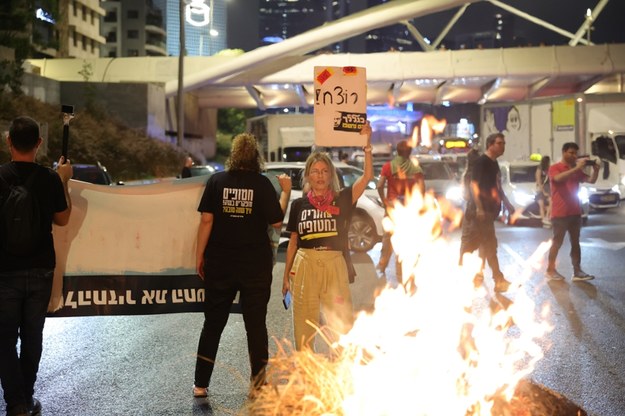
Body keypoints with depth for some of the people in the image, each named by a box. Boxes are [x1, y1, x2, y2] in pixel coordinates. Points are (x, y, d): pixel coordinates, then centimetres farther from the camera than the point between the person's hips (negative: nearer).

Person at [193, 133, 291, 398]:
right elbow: (276, 222, -5)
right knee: (256, 324, 8)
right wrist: (286, 191, 6)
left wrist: (200, 255, 1)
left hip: (219, 263, 1)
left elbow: (206, 220, -6)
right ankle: (258, 384, 12)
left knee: (213, 323, 11)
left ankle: (201, 384, 14)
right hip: (255, 265, -1)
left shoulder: (216, 180, -2)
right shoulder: (262, 184, -6)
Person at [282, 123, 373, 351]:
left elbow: (367, 176, -12)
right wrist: (286, 275, 12)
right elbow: (293, 242, 12)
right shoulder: (299, 204, 7)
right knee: (304, 325, 8)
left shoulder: (341, 200, 1)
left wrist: (366, 145, -20)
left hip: (334, 265, -1)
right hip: (305, 265, 2)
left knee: (342, 323, -2)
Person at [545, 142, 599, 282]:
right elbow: (558, 178, -26)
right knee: (557, 242, -1)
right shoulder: (554, 168, -5)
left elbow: (591, 180, 7)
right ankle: (550, 270, 10)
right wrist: (577, 168, -31)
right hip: (560, 213, -6)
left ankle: (577, 271, 6)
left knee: (575, 242, 5)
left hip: (575, 212, 6)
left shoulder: (576, 170, 14)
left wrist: (596, 170, -13)